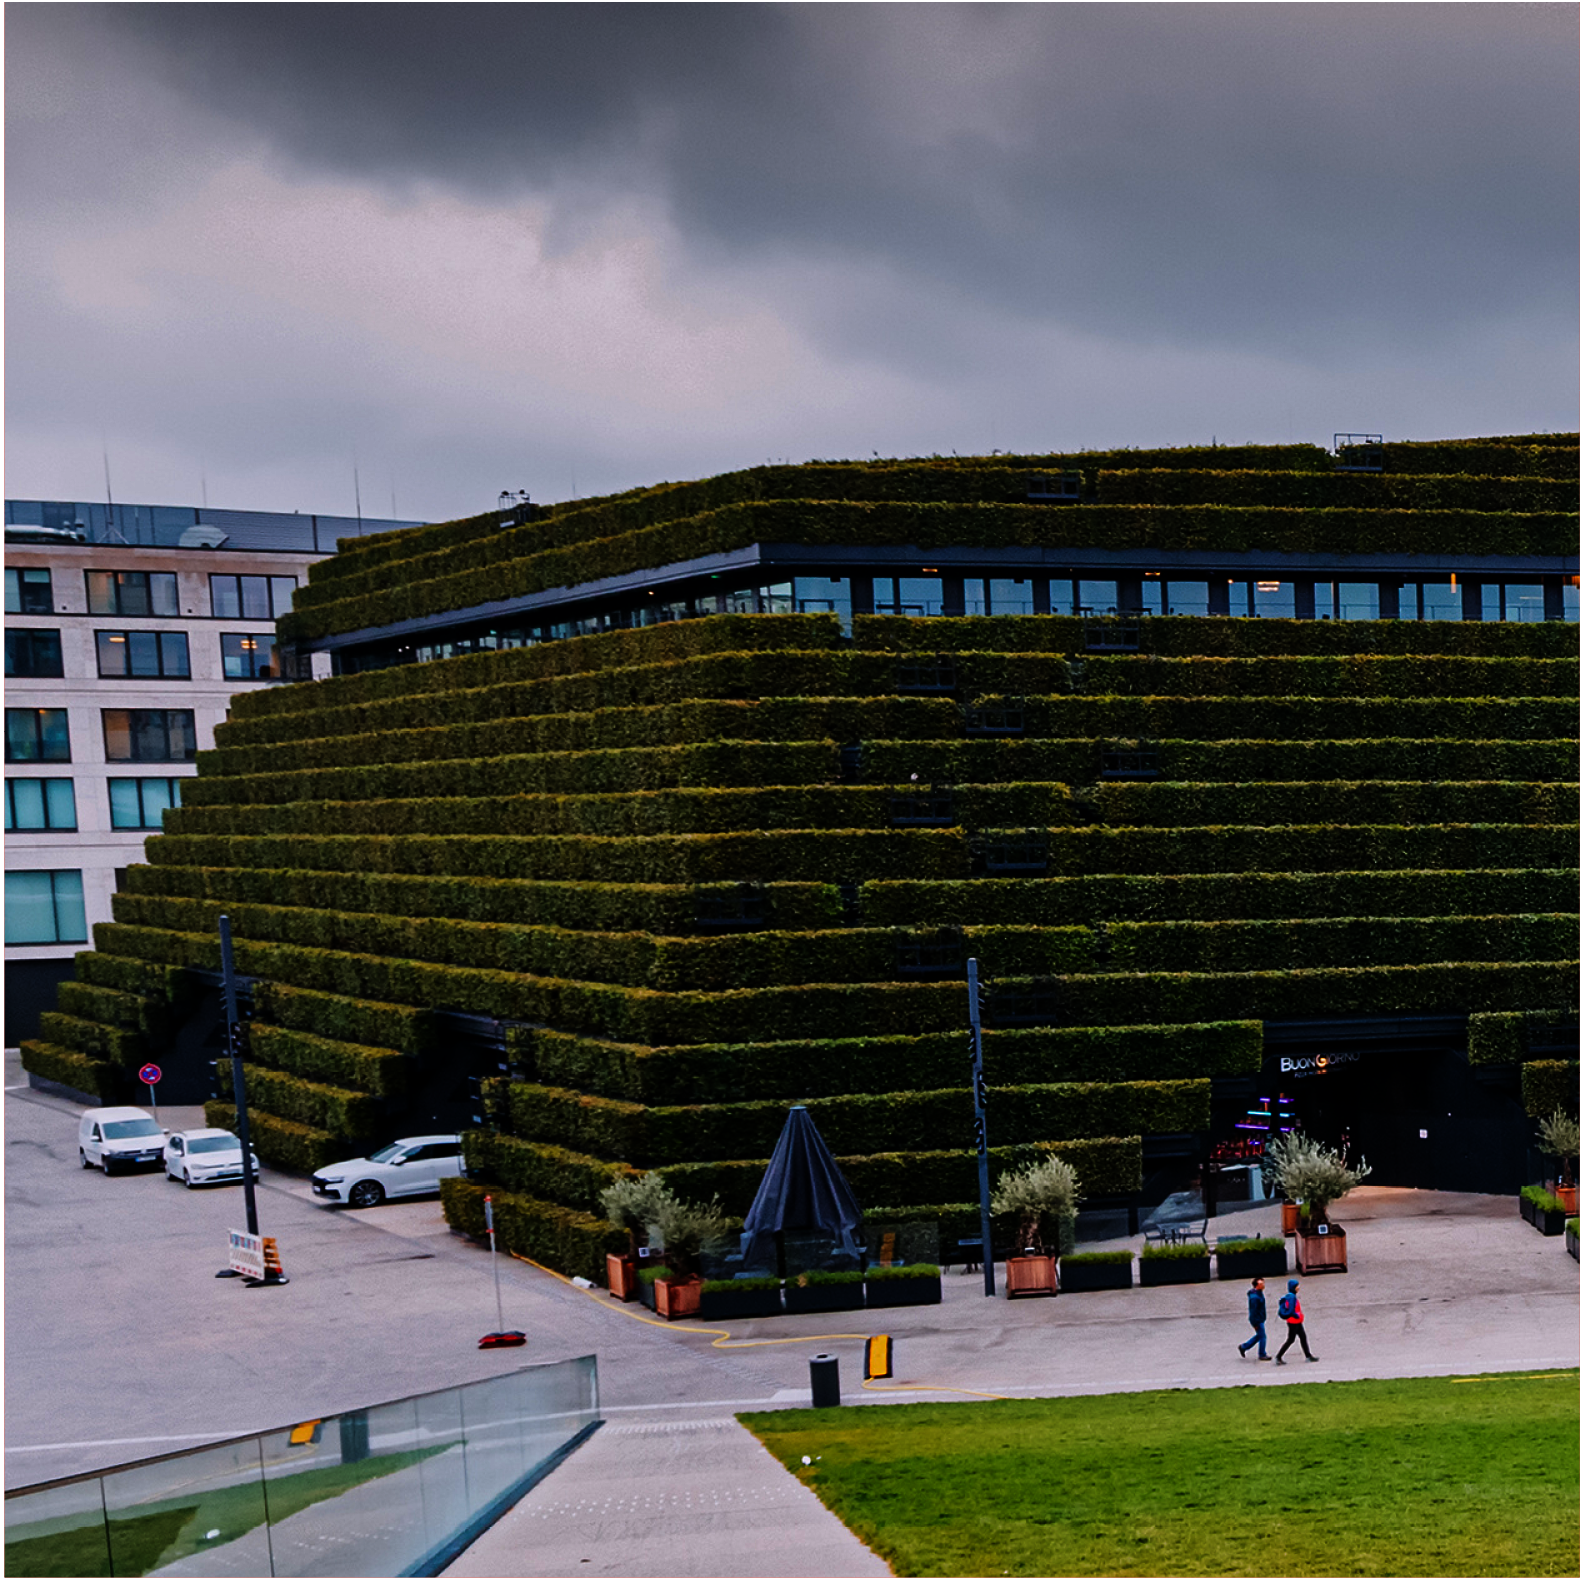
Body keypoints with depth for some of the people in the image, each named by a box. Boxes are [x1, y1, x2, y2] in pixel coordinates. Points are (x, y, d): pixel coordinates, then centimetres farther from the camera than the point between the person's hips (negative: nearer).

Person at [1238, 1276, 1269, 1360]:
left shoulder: (1259, 1293, 6)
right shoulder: (1254, 1297, -26)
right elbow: (1253, 1311, -24)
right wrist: (1255, 1324, -21)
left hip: (1260, 1319, 10)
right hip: (1257, 1320, -10)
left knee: (1259, 1336, 19)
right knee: (1262, 1336, 1)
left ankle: (1244, 1347, 28)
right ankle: (1262, 1355, 14)